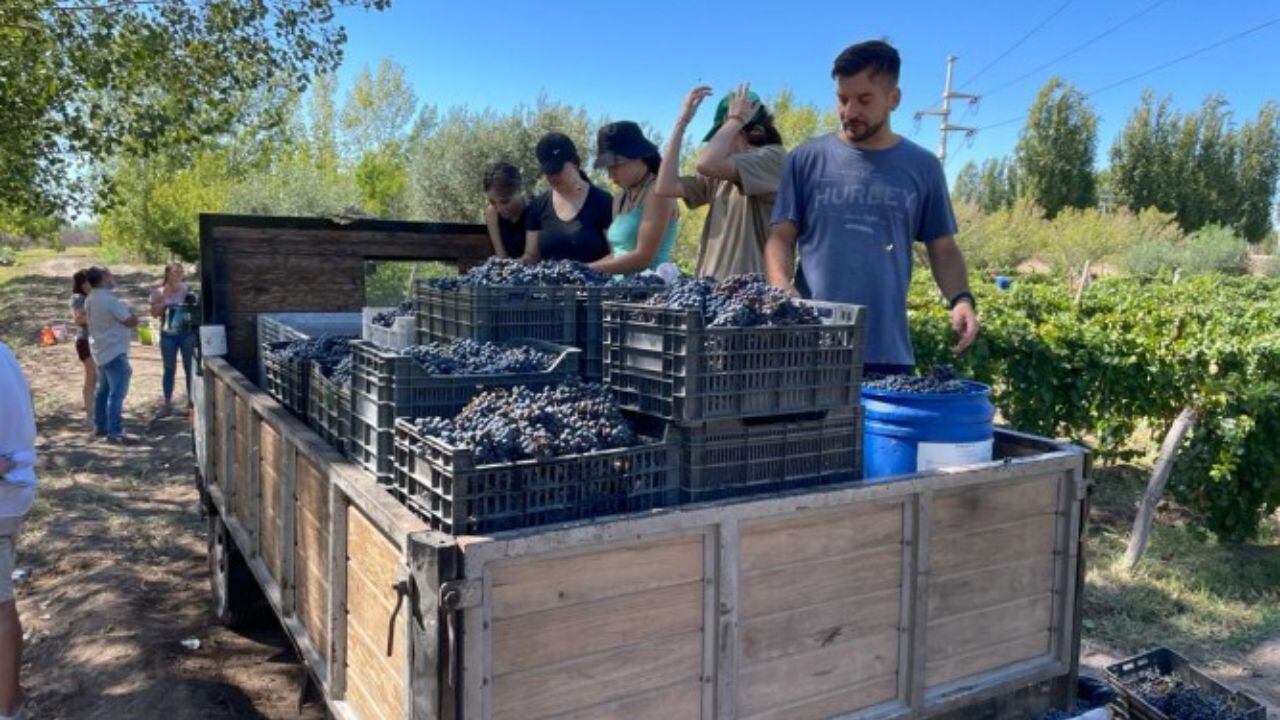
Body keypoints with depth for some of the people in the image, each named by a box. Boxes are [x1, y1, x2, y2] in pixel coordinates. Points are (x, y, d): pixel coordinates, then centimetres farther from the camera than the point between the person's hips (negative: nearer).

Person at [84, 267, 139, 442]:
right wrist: (132, 314, 5)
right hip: (114, 351, -10)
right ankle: (114, 432, -11)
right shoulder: (109, 300, -20)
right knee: (117, 392, -9)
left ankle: (100, 426, 26)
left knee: (103, 390, 19)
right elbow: (131, 322, -17)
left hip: (101, 351, 10)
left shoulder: (90, 300, 10)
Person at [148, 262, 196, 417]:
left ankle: (192, 400, 11)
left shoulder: (187, 289, 3)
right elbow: (155, 314, -5)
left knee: (189, 367, 3)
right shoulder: (158, 292, 1)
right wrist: (164, 297, -12)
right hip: (168, 335, 0)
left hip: (187, 333, 0)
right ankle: (166, 403, 10)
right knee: (169, 369, 5)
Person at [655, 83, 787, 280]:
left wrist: (735, 119, -3)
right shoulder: (720, 175, 16)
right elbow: (665, 187, 7)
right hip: (712, 283, 7)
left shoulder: (773, 156, -4)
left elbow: (706, 164, -20)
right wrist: (682, 122, 11)